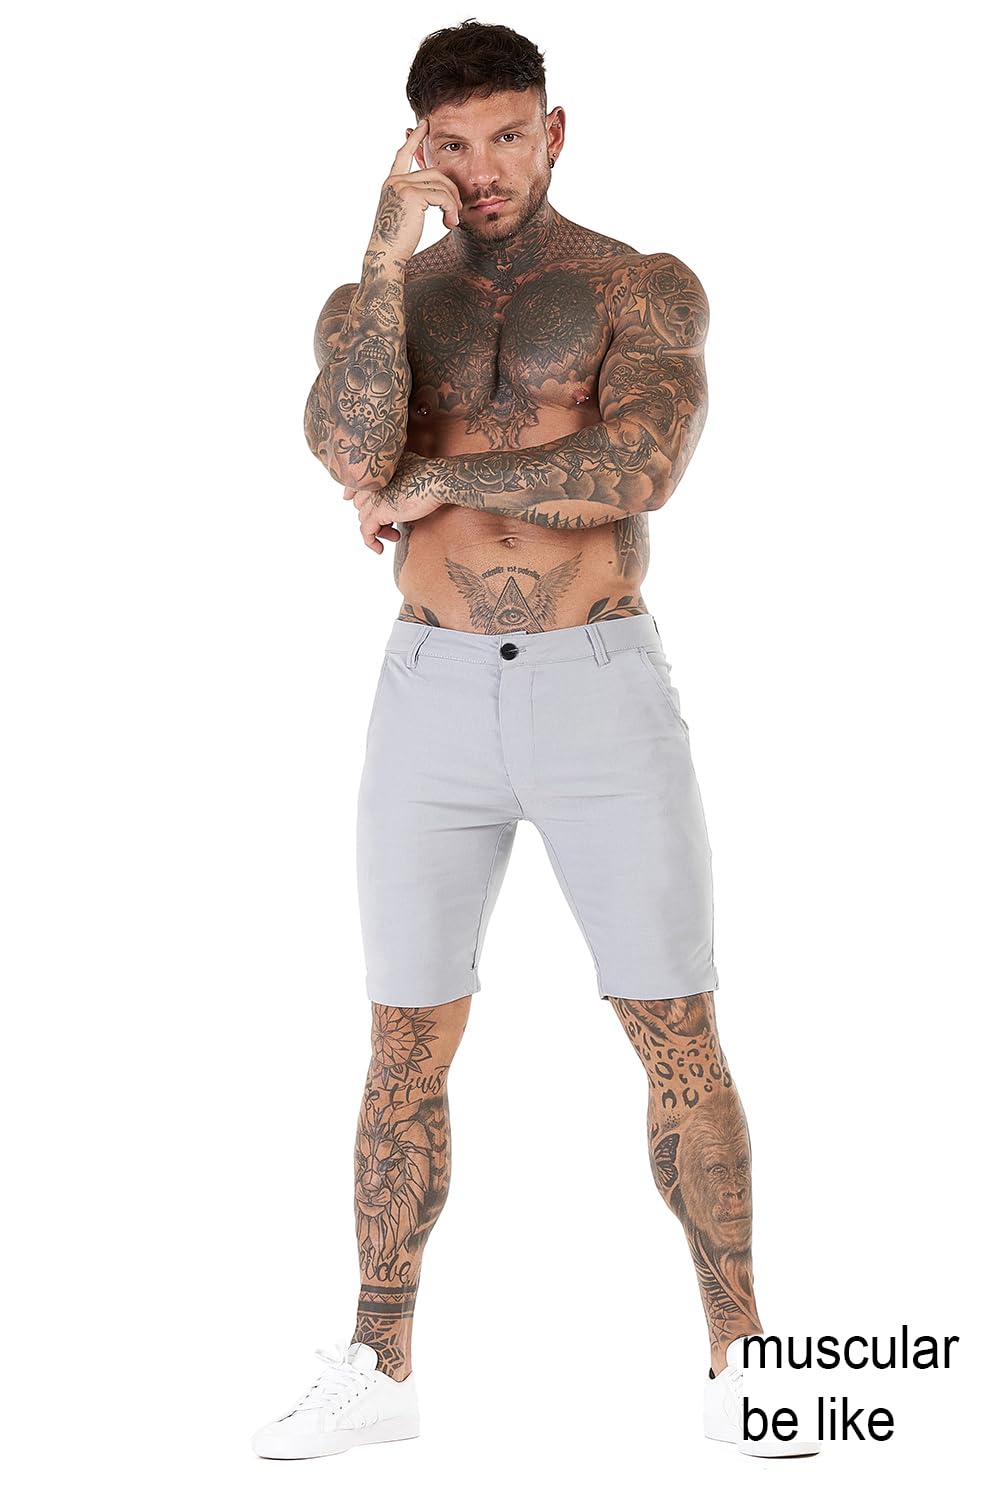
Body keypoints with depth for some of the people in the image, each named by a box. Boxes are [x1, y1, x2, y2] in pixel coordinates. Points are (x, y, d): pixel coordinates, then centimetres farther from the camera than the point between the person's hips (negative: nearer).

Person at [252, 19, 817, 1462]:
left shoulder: (650, 290, 1)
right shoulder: (371, 302, 9)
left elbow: (638, 470, -18)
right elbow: (353, 456, -13)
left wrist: (432, 483, -10)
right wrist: (391, 252, -14)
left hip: (605, 696, -2)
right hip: (435, 702, 2)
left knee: (680, 1041, 1)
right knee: (407, 1054, 7)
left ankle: (738, 1359, 15)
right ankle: (380, 1371, 20)